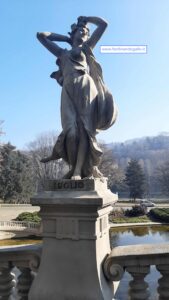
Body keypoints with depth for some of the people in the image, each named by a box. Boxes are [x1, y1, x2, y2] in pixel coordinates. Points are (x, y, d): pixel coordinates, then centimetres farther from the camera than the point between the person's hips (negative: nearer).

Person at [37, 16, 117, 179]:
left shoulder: (86, 48, 29)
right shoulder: (63, 53, 32)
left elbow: (103, 24, 31)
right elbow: (41, 35, 41)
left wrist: (84, 18, 43)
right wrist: (66, 37, 40)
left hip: (87, 91, 0)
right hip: (70, 93, 1)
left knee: (85, 129, -15)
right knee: (73, 130, -20)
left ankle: (78, 170, -19)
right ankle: (89, 166, -14)